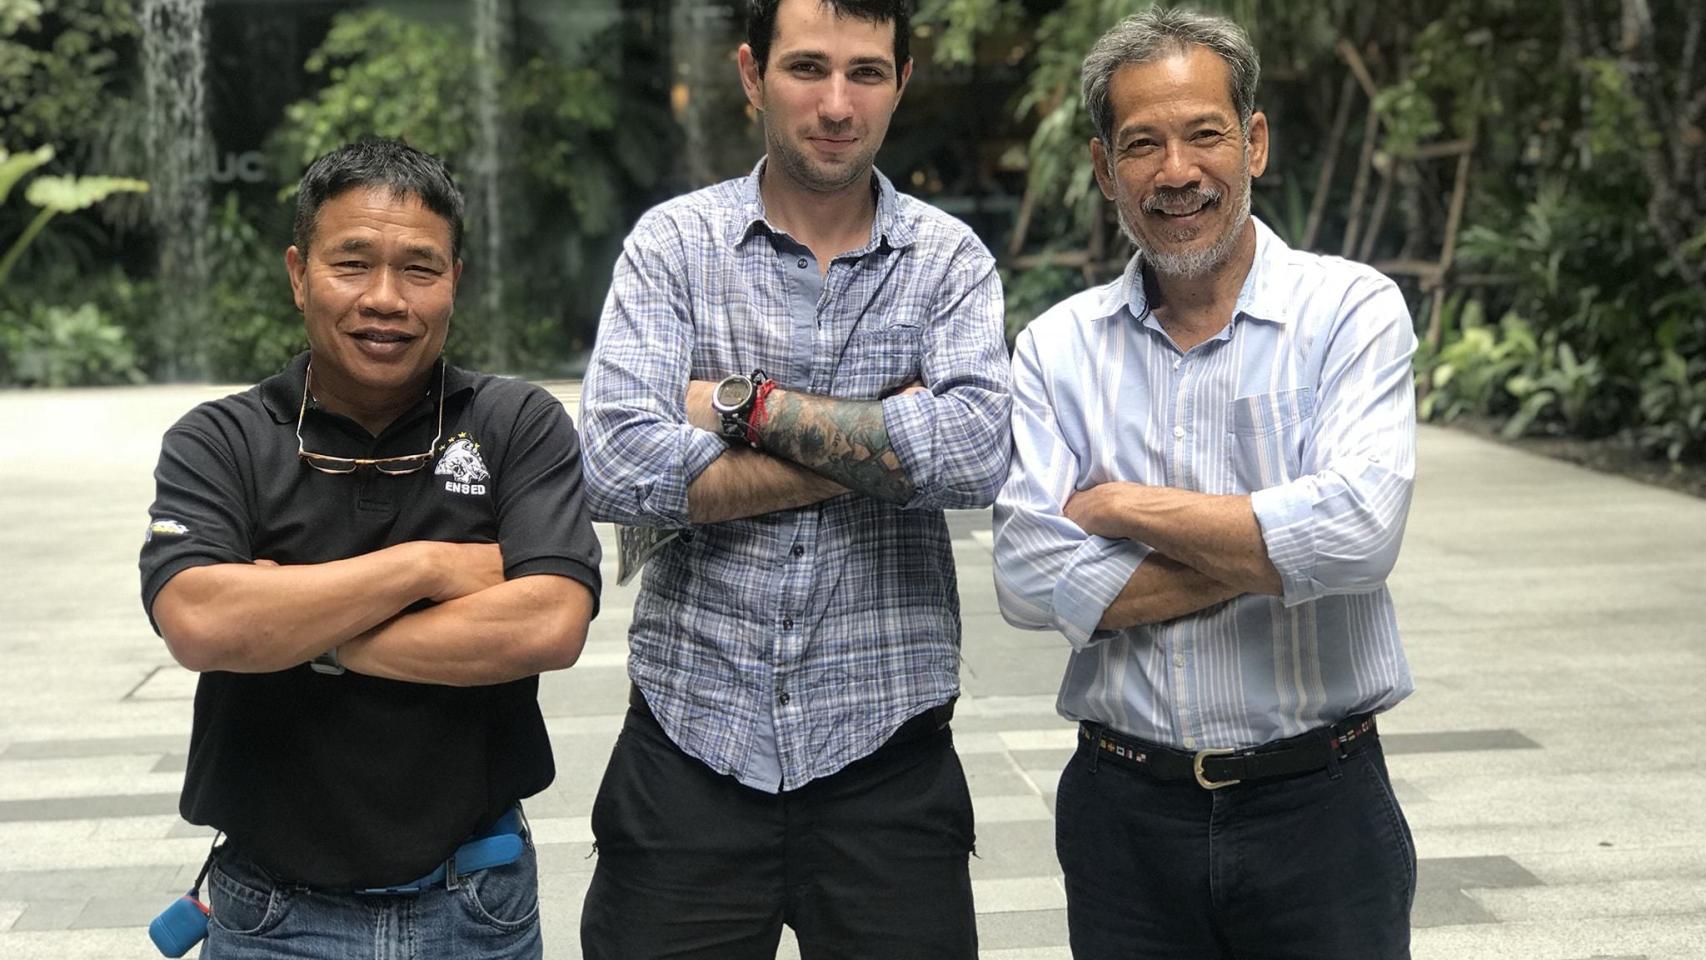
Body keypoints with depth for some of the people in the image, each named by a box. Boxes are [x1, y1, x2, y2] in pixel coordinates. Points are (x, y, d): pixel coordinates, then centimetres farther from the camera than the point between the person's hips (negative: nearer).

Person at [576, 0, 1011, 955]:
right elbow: (622, 471, -16)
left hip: (885, 745, 1)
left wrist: (747, 403, -15)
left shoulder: (952, 261, 1)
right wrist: (879, 447, -14)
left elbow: (975, 455, -18)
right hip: (692, 740, 0)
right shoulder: (673, 244, -1)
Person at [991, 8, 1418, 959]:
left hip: (1316, 808, -2)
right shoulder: (1058, 347, 2)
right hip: (1127, 813, 2)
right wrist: (1268, 553, -13)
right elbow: (1032, 580, -10)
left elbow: (1355, 534, -21)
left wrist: (1122, 506, -12)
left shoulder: (1353, 310, -5)